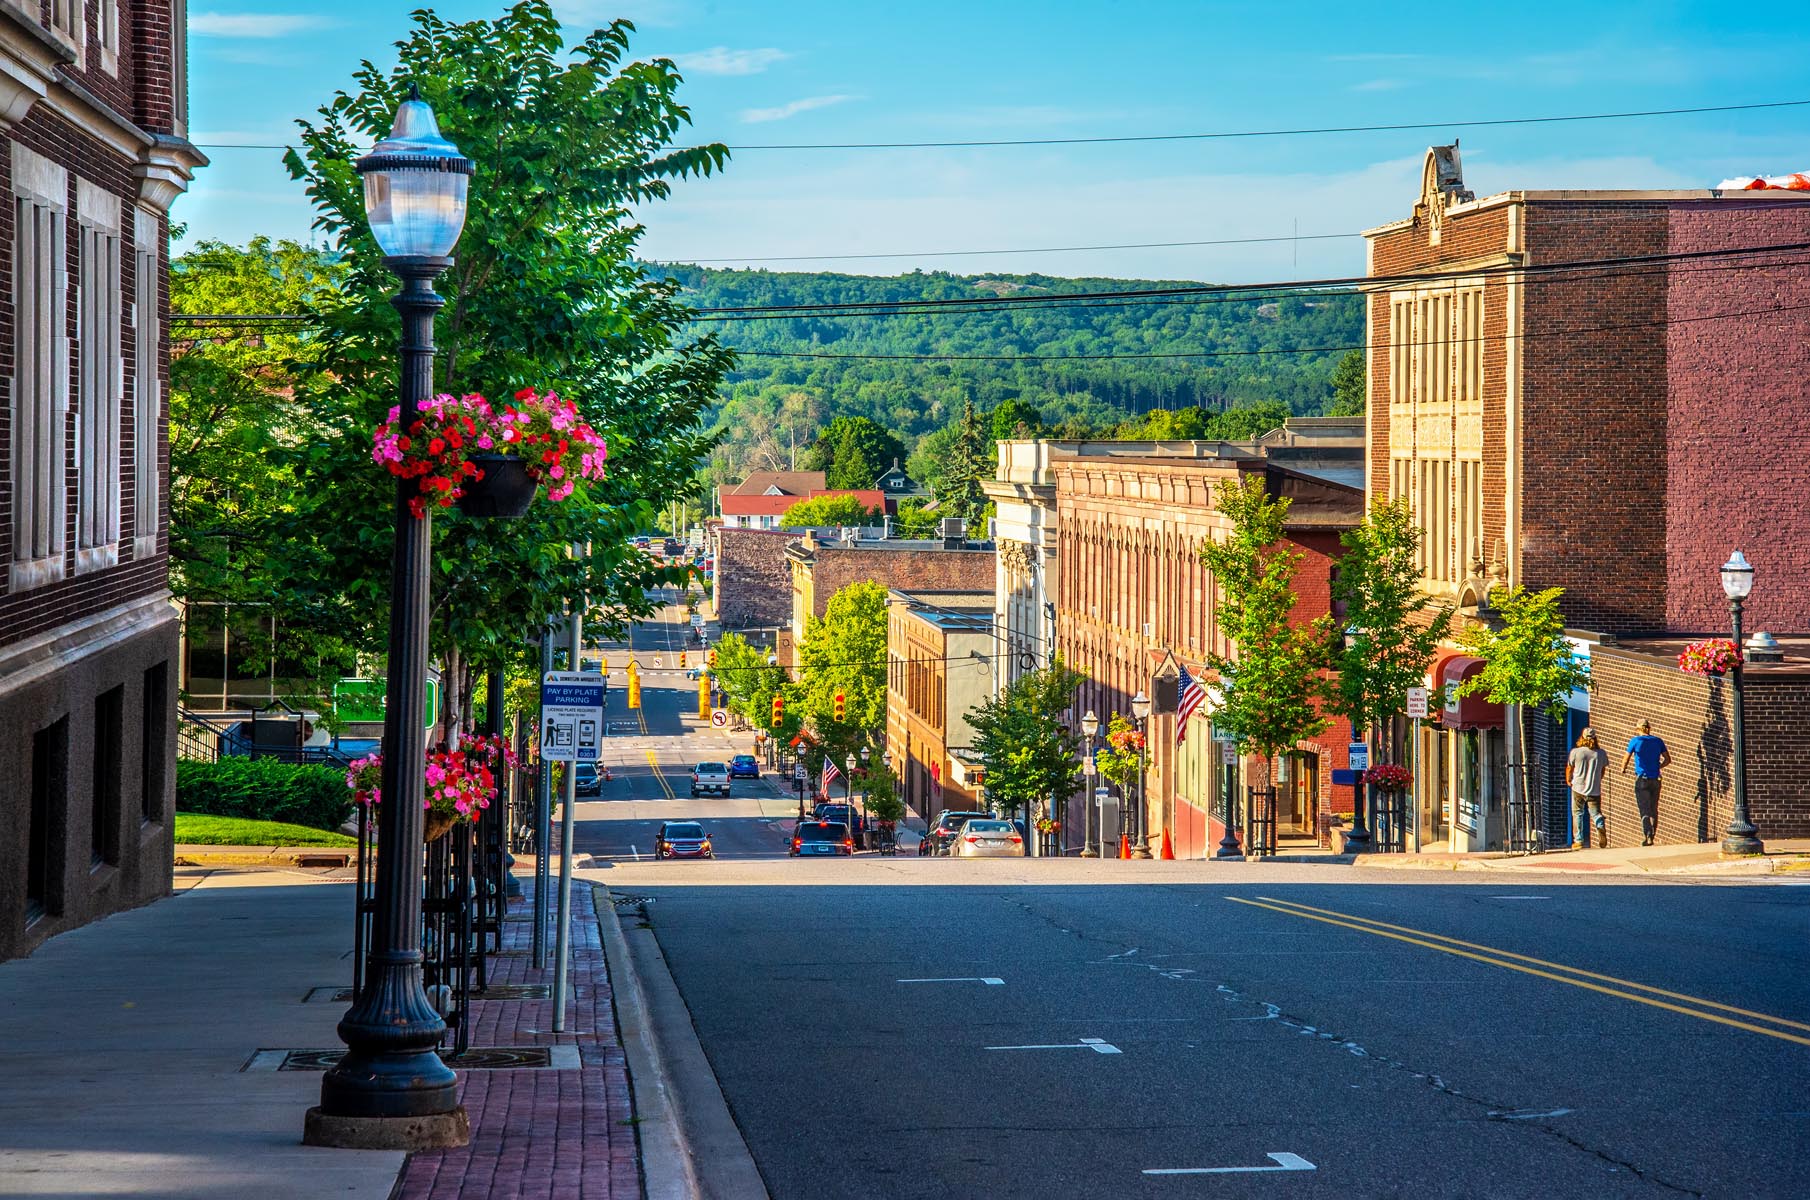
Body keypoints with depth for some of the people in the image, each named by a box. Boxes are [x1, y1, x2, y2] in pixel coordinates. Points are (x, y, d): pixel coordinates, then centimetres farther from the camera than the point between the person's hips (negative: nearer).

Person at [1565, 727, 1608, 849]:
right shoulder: (1601, 753, -2)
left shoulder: (1575, 752, -7)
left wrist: (1568, 781, 25)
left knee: (1577, 814, 11)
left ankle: (1578, 840, 9)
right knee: (1595, 812, 10)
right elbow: (1602, 770, 11)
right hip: (1595, 789, 1)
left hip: (1578, 788, -1)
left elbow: (1569, 768, 5)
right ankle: (1601, 827, -22)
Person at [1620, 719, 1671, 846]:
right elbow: (1668, 760, 10)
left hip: (1642, 779, -4)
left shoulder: (1635, 741, -4)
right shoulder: (1658, 741, 7)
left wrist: (1623, 769, 18)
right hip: (1655, 779, 4)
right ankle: (1652, 837, 17)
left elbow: (1626, 760, -2)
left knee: (1644, 810, -7)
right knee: (1654, 810, 13)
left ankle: (1647, 836, -23)